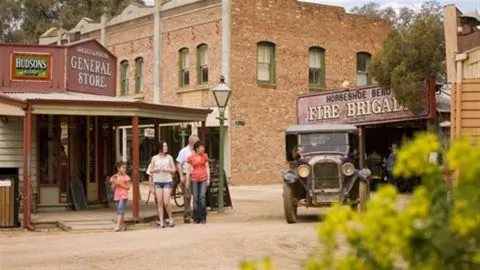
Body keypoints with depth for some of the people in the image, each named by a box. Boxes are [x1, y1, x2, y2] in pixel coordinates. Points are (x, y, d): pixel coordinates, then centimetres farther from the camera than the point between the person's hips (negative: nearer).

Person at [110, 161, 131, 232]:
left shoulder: (126, 177, -2)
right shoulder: (114, 177, 6)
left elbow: (128, 187, -4)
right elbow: (113, 188, 9)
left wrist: (120, 184, -14)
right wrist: (115, 184, -12)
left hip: (123, 195, -4)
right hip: (116, 196, 4)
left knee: (120, 209, -15)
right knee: (119, 211, 8)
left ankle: (118, 225, -20)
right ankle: (122, 225, 17)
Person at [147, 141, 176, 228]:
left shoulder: (169, 157, 3)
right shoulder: (155, 158, 5)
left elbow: (174, 170, 4)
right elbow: (150, 170, 9)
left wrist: (166, 169, -12)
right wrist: (156, 169, -10)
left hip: (167, 181, -2)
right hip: (157, 182, 2)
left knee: (166, 202, -9)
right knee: (159, 202, 1)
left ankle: (171, 219, 10)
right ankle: (161, 222, 5)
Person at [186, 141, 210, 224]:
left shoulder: (205, 156, 7)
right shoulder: (191, 157, 2)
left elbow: (207, 167, 9)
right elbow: (188, 169, 4)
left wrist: (208, 178, 2)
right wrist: (187, 181, 0)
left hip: (203, 179, 0)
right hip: (194, 180, 0)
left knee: (202, 196, -11)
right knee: (195, 198, 0)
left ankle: (203, 218, -3)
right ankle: (196, 218, 8)